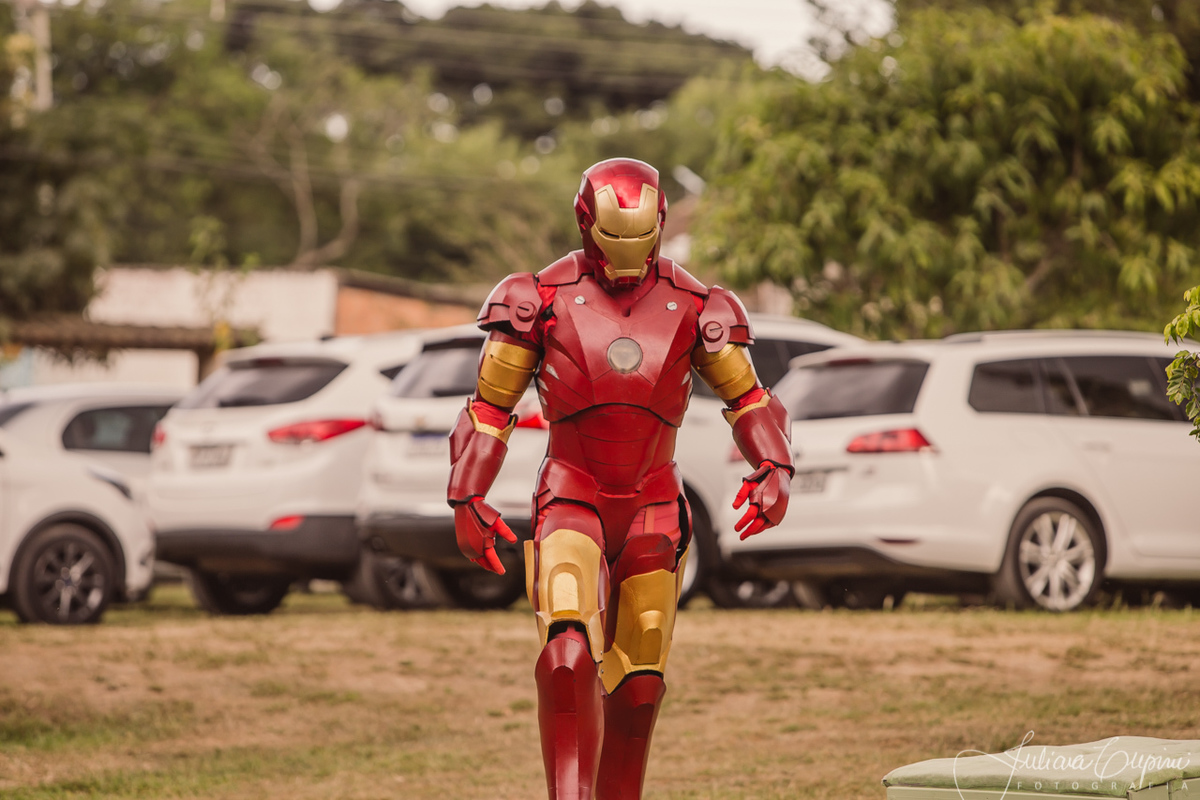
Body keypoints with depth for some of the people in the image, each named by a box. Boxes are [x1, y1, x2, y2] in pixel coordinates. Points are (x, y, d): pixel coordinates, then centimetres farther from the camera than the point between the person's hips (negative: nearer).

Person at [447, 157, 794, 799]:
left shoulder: (690, 308, -1)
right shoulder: (544, 300, -5)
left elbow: (746, 397, 7)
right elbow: (490, 405, 2)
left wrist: (774, 470, -11)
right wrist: (466, 500, -5)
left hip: (653, 508, 3)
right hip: (571, 500, -2)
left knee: (638, 685, 5)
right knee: (569, 655, -24)